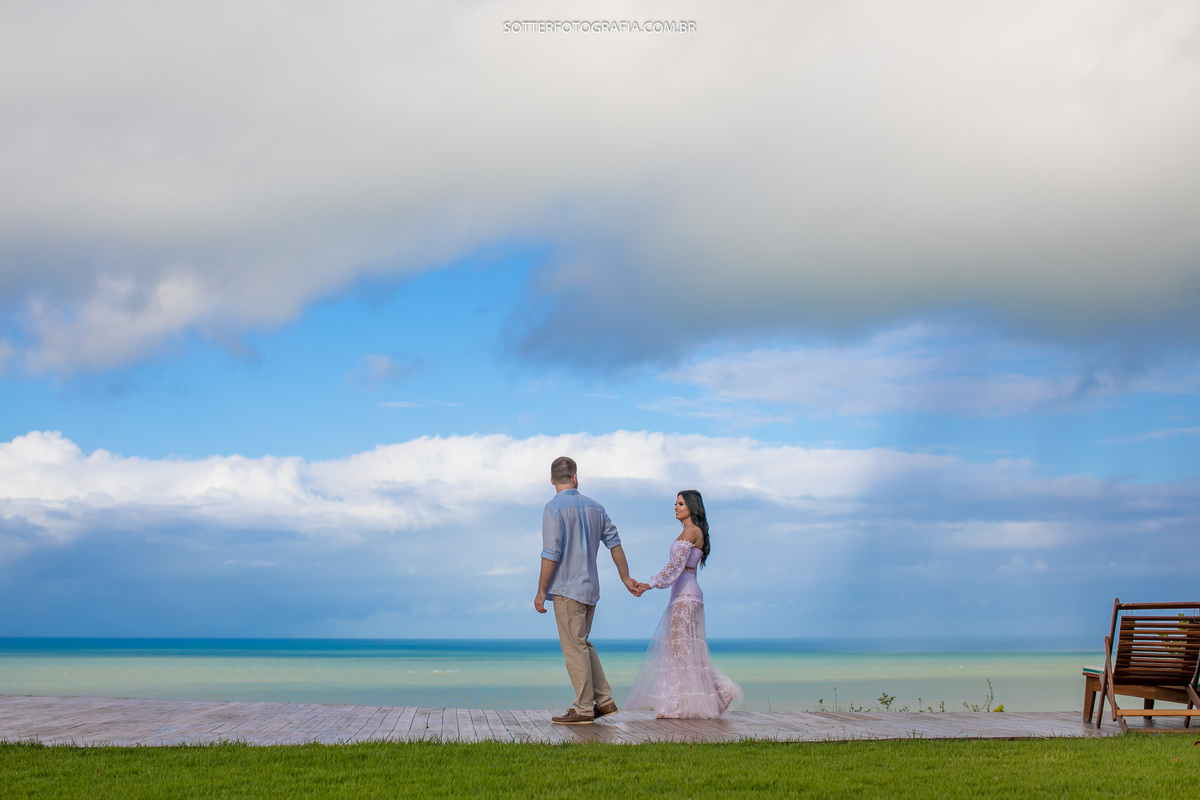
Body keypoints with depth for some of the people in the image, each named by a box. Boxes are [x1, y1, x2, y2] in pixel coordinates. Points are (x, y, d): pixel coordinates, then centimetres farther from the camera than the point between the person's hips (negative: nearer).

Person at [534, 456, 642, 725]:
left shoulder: (554, 508, -11)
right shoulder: (594, 507, 10)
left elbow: (551, 554, -17)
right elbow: (614, 543, 14)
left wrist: (541, 591, -11)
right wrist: (626, 578, 24)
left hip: (567, 588, -7)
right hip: (590, 587, 7)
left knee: (575, 648, -3)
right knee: (582, 645, 17)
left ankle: (583, 709, -1)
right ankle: (604, 700, 15)